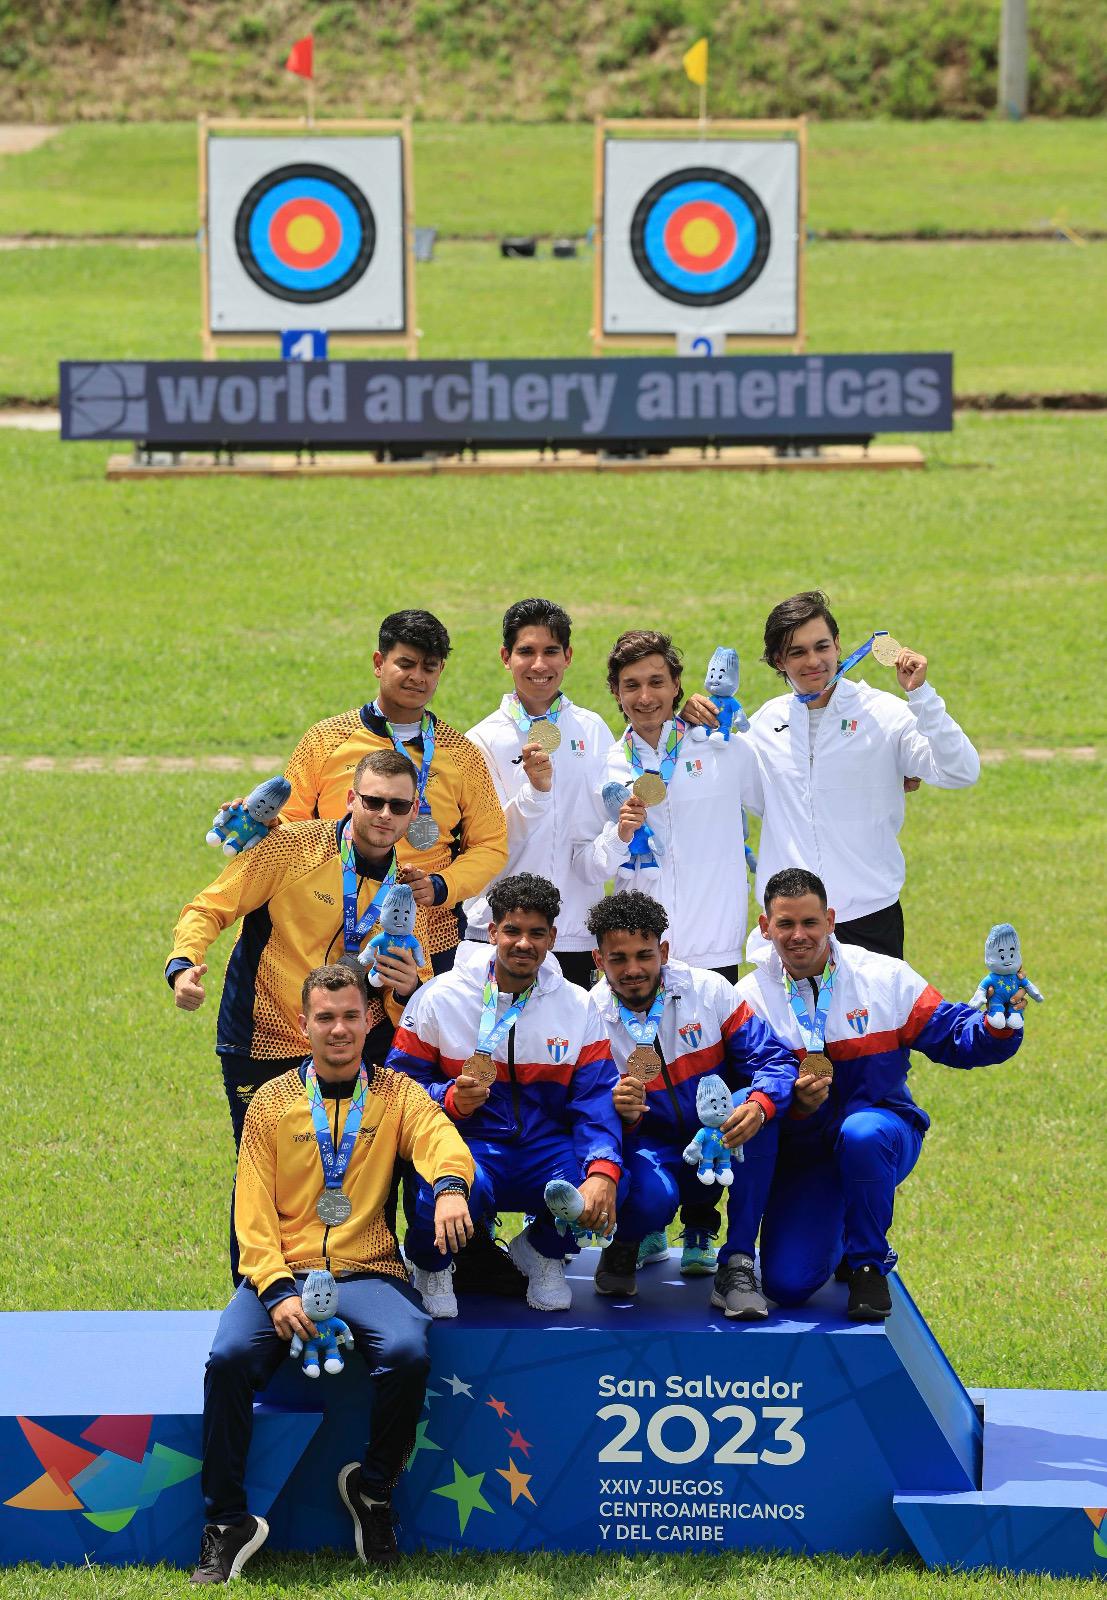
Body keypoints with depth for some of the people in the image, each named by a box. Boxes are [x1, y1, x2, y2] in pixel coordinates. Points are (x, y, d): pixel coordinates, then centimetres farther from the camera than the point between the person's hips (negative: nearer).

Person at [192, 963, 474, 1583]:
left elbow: (441, 1137, -13)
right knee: (230, 1357, -28)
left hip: (369, 1271, 0)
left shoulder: (397, 1094, 9)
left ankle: (373, 1489, -3)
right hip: (284, 1270, 0)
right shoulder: (273, 1102, 9)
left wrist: (449, 1184, -39)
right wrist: (277, 1291, -14)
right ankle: (227, 1524, -15)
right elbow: (254, 1210, 3)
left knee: (407, 1352, -31)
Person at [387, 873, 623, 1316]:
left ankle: (542, 1250, 10)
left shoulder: (577, 1006, 5)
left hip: (544, 1147, 2)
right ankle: (430, 1263, 2)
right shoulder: (439, 998, 0)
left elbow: (597, 1098, -5)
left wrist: (603, 1172, -23)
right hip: (466, 1143, -2)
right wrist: (451, 1099, -23)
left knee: (603, 1192, -29)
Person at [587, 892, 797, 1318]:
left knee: (759, 1109, -31)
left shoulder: (707, 991, -9)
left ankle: (736, 1266, -24)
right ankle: (624, 1246, 3)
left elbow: (773, 1060, -16)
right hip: (651, 1153, -2)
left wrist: (758, 1106, -39)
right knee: (650, 1197, -38)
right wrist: (619, 1112, -39)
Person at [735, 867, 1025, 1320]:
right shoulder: (751, 999, -5)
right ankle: (833, 1237, 23)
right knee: (786, 1284, -16)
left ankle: (869, 1264, -14)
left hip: (883, 1128, -1)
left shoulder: (883, 977, -5)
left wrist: (997, 1027, -26)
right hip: (802, 1150, 1)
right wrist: (794, 1104, -32)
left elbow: (951, 1036, -5)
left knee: (861, 1133, -40)